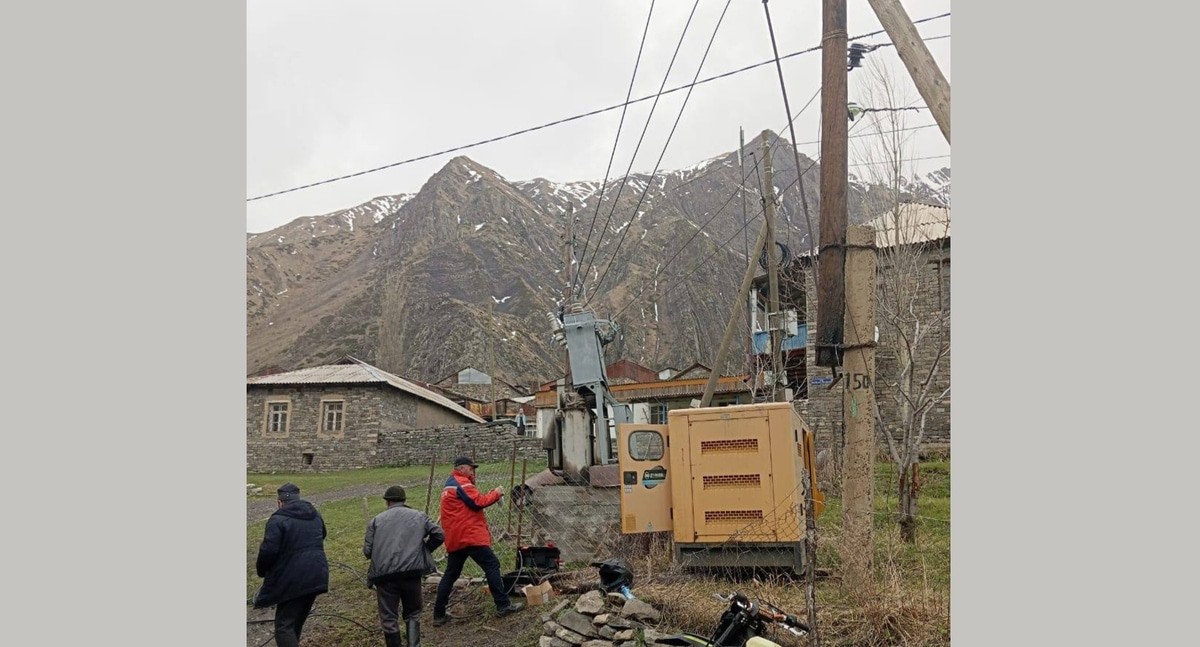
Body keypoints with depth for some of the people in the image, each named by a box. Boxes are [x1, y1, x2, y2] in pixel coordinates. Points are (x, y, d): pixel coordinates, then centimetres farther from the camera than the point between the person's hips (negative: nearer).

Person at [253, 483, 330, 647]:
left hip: (292, 579, -7)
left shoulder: (278, 519, -12)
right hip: (316, 576, 7)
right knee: (297, 620, 21)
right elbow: (322, 536, 28)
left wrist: (261, 570, 0)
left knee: (284, 625, -2)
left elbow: (268, 550, -17)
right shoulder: (315, 515, 12)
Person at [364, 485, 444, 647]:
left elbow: (367, 551, 5)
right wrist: (424, 549, 22)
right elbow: (439, 535, 7)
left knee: (388, 618, 11)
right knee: (412, 614, 16)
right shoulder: (419, 516, 12)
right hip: (411, 572, 1)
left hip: (384, 575, -1)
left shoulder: (376, 520, 10)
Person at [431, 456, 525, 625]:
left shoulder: (449, 485, 22)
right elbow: (478, 502, -16)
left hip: (454, 538, 10)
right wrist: (496, 494, -4)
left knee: (450, 574, 12)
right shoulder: (461, 483, -9)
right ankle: (503, 606, -4)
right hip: (471, 535, -10)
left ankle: (439, 615, 13)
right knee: (491, 566, -4)